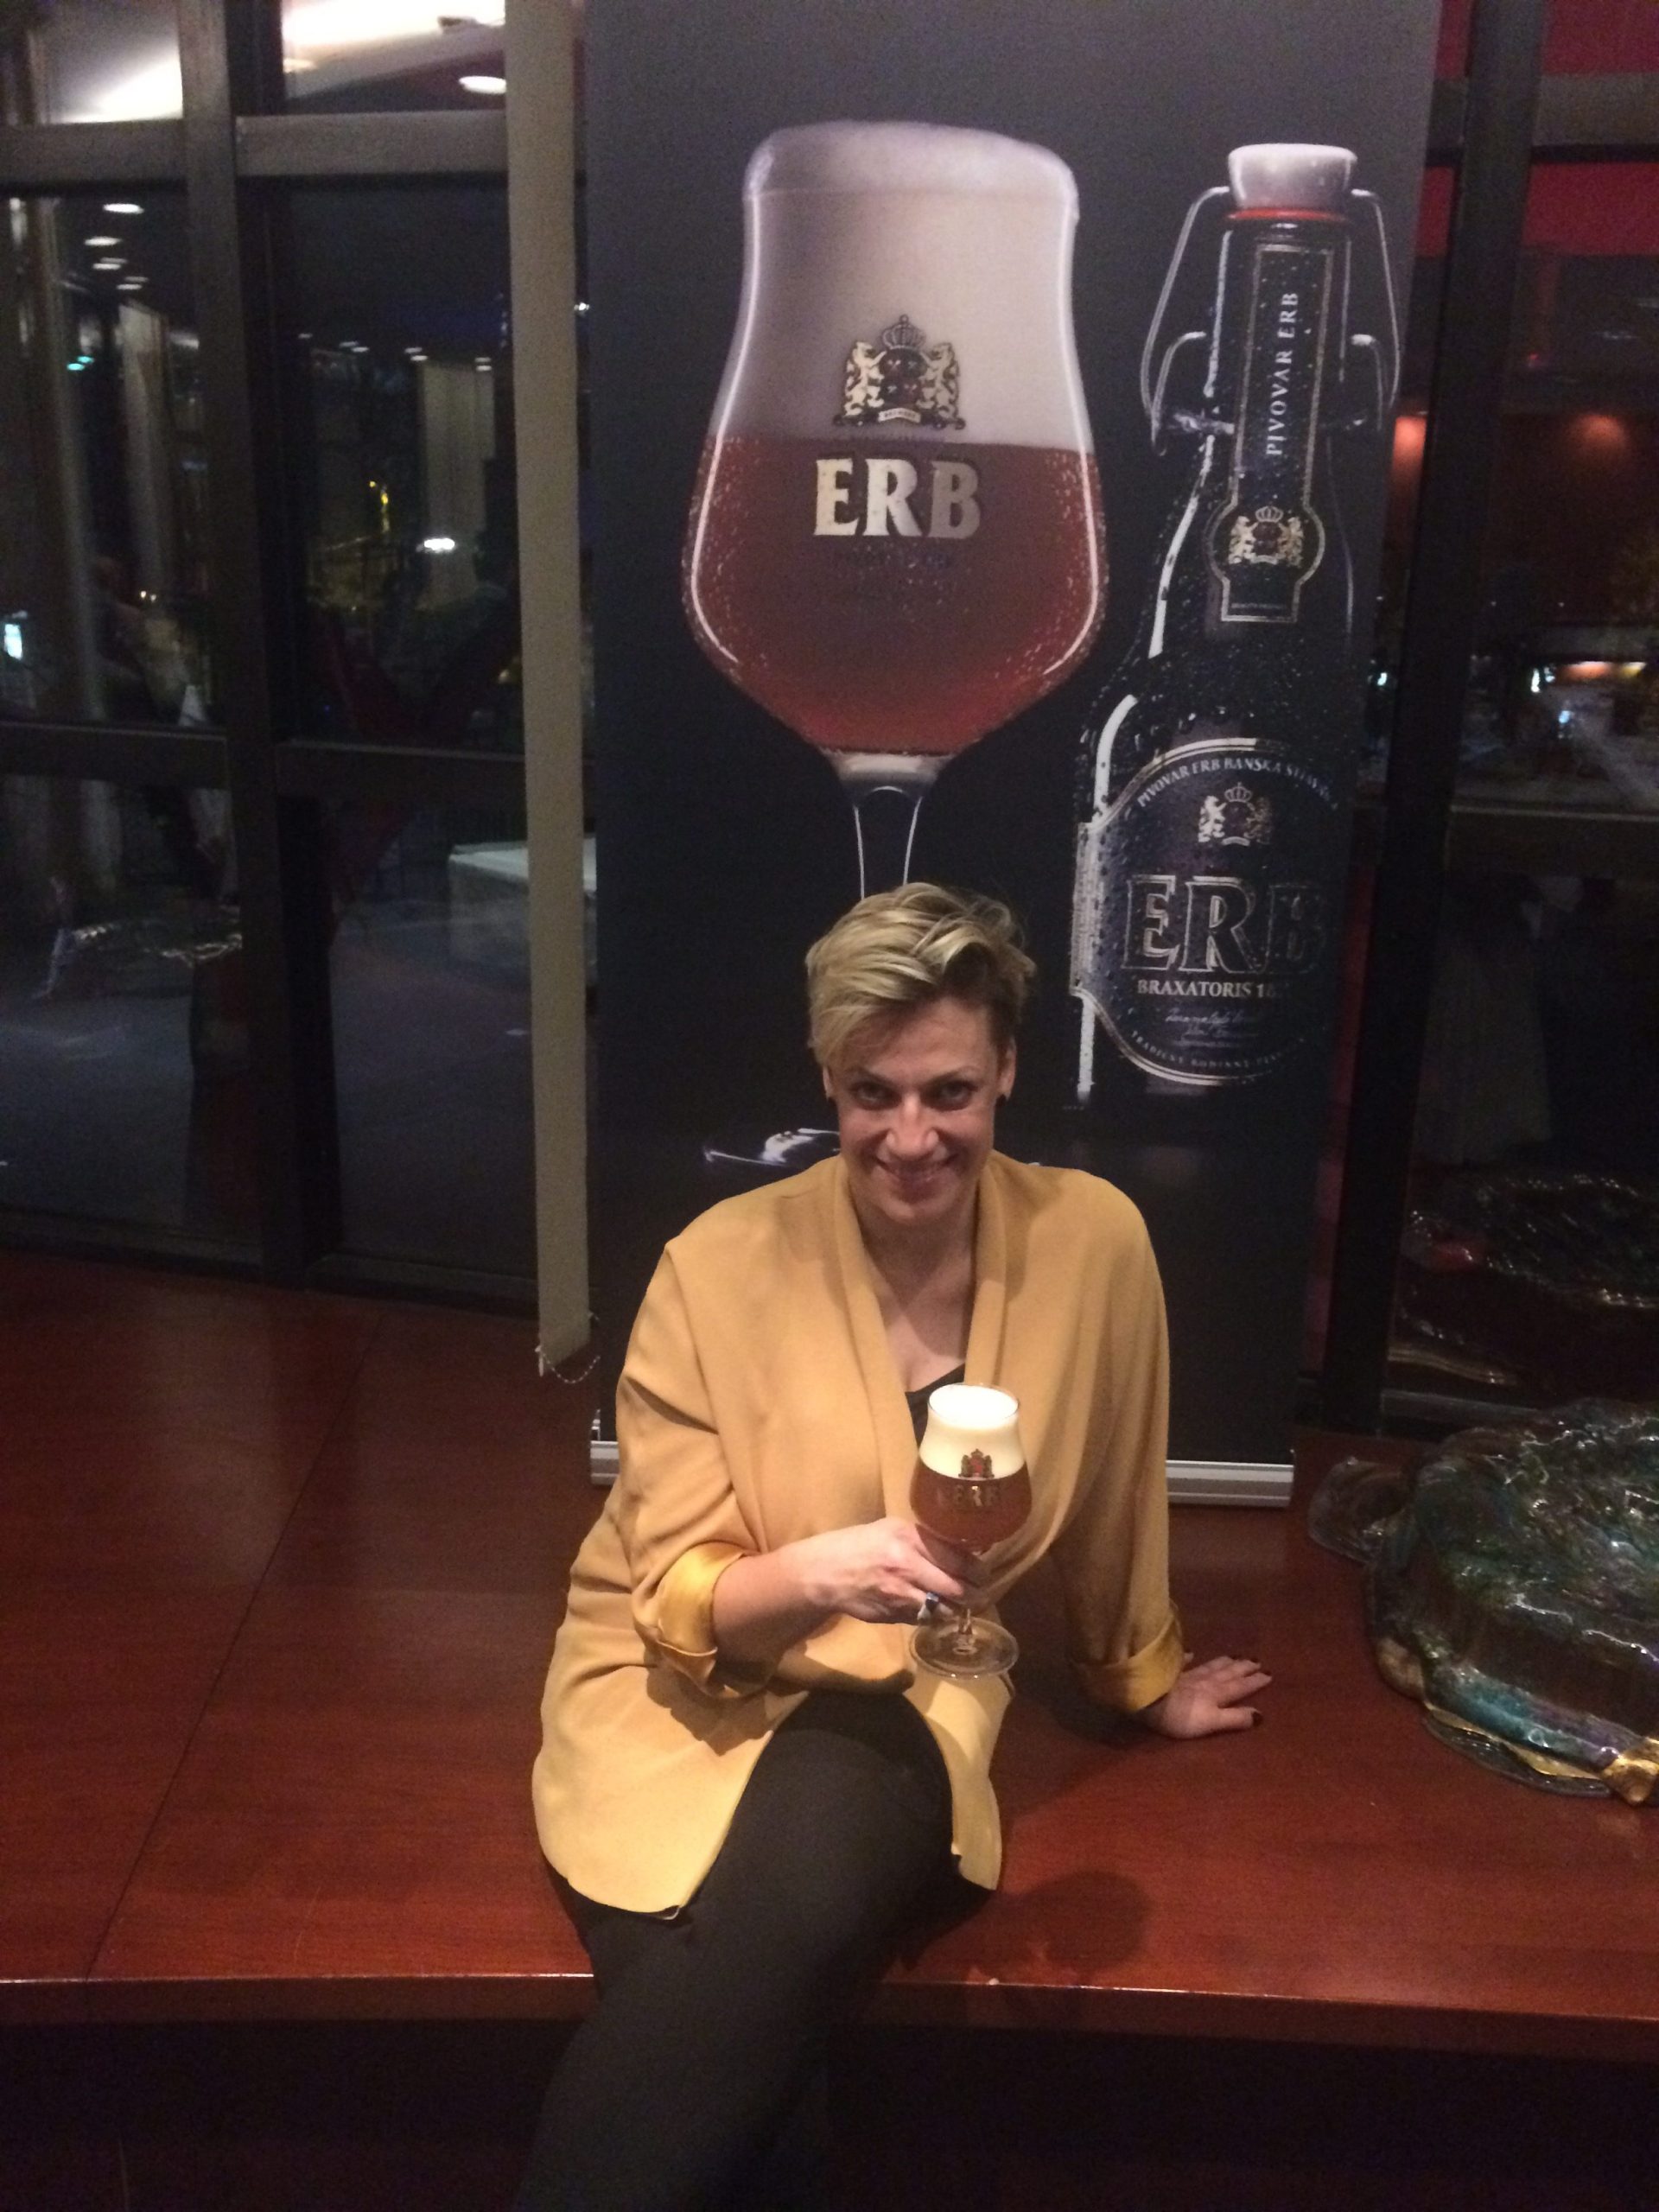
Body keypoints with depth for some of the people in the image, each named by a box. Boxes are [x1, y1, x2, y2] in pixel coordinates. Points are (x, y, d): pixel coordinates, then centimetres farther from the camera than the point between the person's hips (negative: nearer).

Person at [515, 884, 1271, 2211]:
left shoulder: (1092, 1238, -8)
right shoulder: (722, 1264, -13)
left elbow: (1108, 1501, 10)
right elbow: (675, 1603, -9)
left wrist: (1142, 1678, 24)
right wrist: (819, 1571, -29)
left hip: (904, 1685, 2)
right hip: (684, 1685, -1)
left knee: (806, 1905, -33)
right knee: (746, 2084, -30)